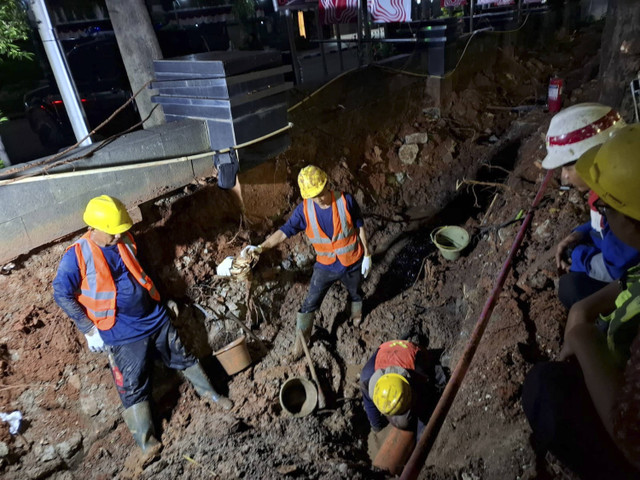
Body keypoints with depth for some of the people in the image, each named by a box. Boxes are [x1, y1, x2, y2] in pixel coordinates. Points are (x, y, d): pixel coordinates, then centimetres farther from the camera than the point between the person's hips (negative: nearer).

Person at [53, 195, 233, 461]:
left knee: (182, 357, 18)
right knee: (133, 385, 5)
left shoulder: (125, 240, -2)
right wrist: (89, 330, -12)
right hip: (122, 333, -5)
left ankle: (209, 392, 38)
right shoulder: (77, 256, -17)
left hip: (155, 317, 5)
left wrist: (161, 299, 18)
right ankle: (144, 437, 22)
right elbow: (62, 295, -10)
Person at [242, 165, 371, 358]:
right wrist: (260, 247, -32)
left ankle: (357, 313, 61)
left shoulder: (346, 201, -22)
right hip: (325, 265, 0)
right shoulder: (304, 209, -19)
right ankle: (301, 339, 28)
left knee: (355, 293, 27)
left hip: (352, 263, 0)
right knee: (310, 304, 7)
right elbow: (285, 231, -18)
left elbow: (360, 227, -10)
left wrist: (367, 255, -5)